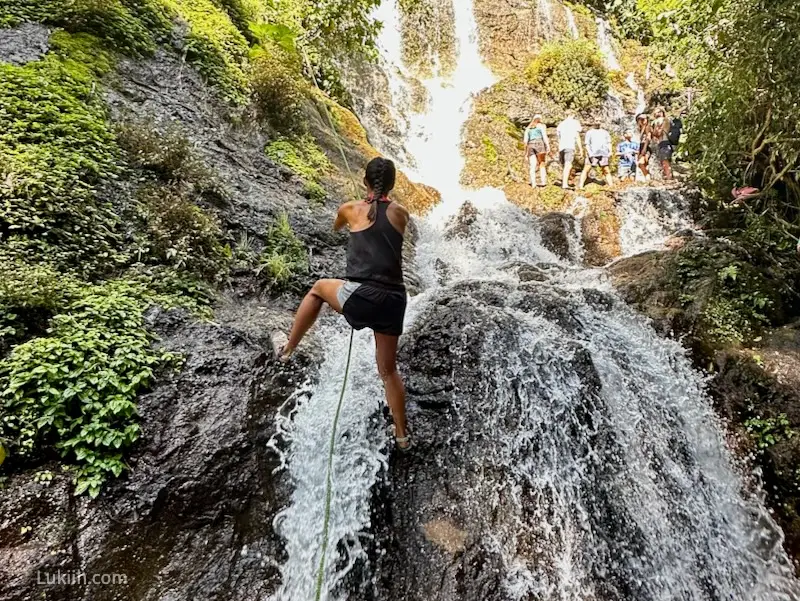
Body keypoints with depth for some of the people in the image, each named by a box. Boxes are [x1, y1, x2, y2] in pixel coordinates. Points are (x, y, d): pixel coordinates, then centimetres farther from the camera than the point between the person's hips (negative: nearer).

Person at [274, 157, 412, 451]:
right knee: (388, 369, 18)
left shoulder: (351, 208, 8)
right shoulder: (401, 213, 13)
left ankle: (288, 349, 38)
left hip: (361, 296, -3)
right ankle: (402, 434, 27)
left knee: (318, 288, 29)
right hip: (393, 300, 3)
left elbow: (336, 227, 33)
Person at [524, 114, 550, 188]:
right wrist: (548, 147, -8)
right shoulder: (542, 126, 13)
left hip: (530, 146, 3)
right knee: (541, 164, -1)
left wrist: (526, 153, 15)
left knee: (532, 167, -6)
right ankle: (543, 182, -14)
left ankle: (533, 183, -19)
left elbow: (525, 141, 16)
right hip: (539, 143, -3)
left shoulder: (528, 128, 25)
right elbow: (544, 136, -2)